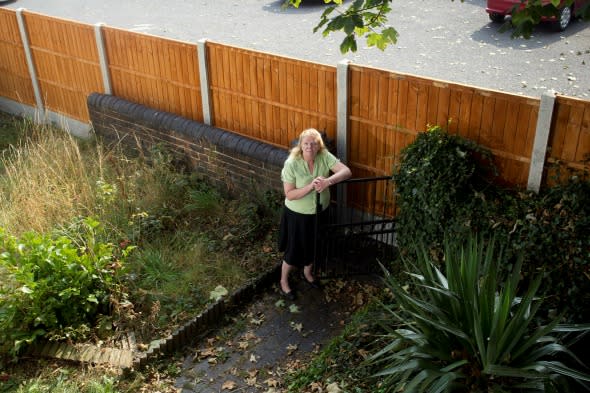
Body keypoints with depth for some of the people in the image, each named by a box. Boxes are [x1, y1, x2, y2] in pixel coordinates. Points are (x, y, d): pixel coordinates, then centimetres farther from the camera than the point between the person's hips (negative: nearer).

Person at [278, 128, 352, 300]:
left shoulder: (325, 157, -14)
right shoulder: (291, 163, -24)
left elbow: (347, 171, -23)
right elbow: (289, 194, -23)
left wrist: (328, 181, -40)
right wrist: (310, 186, -36)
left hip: (319, 211, 4)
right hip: (298, 214, -4)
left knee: (314, 245, 24)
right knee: (294, 249, 11)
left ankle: (308, 273, 51)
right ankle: (284, 281, 36)